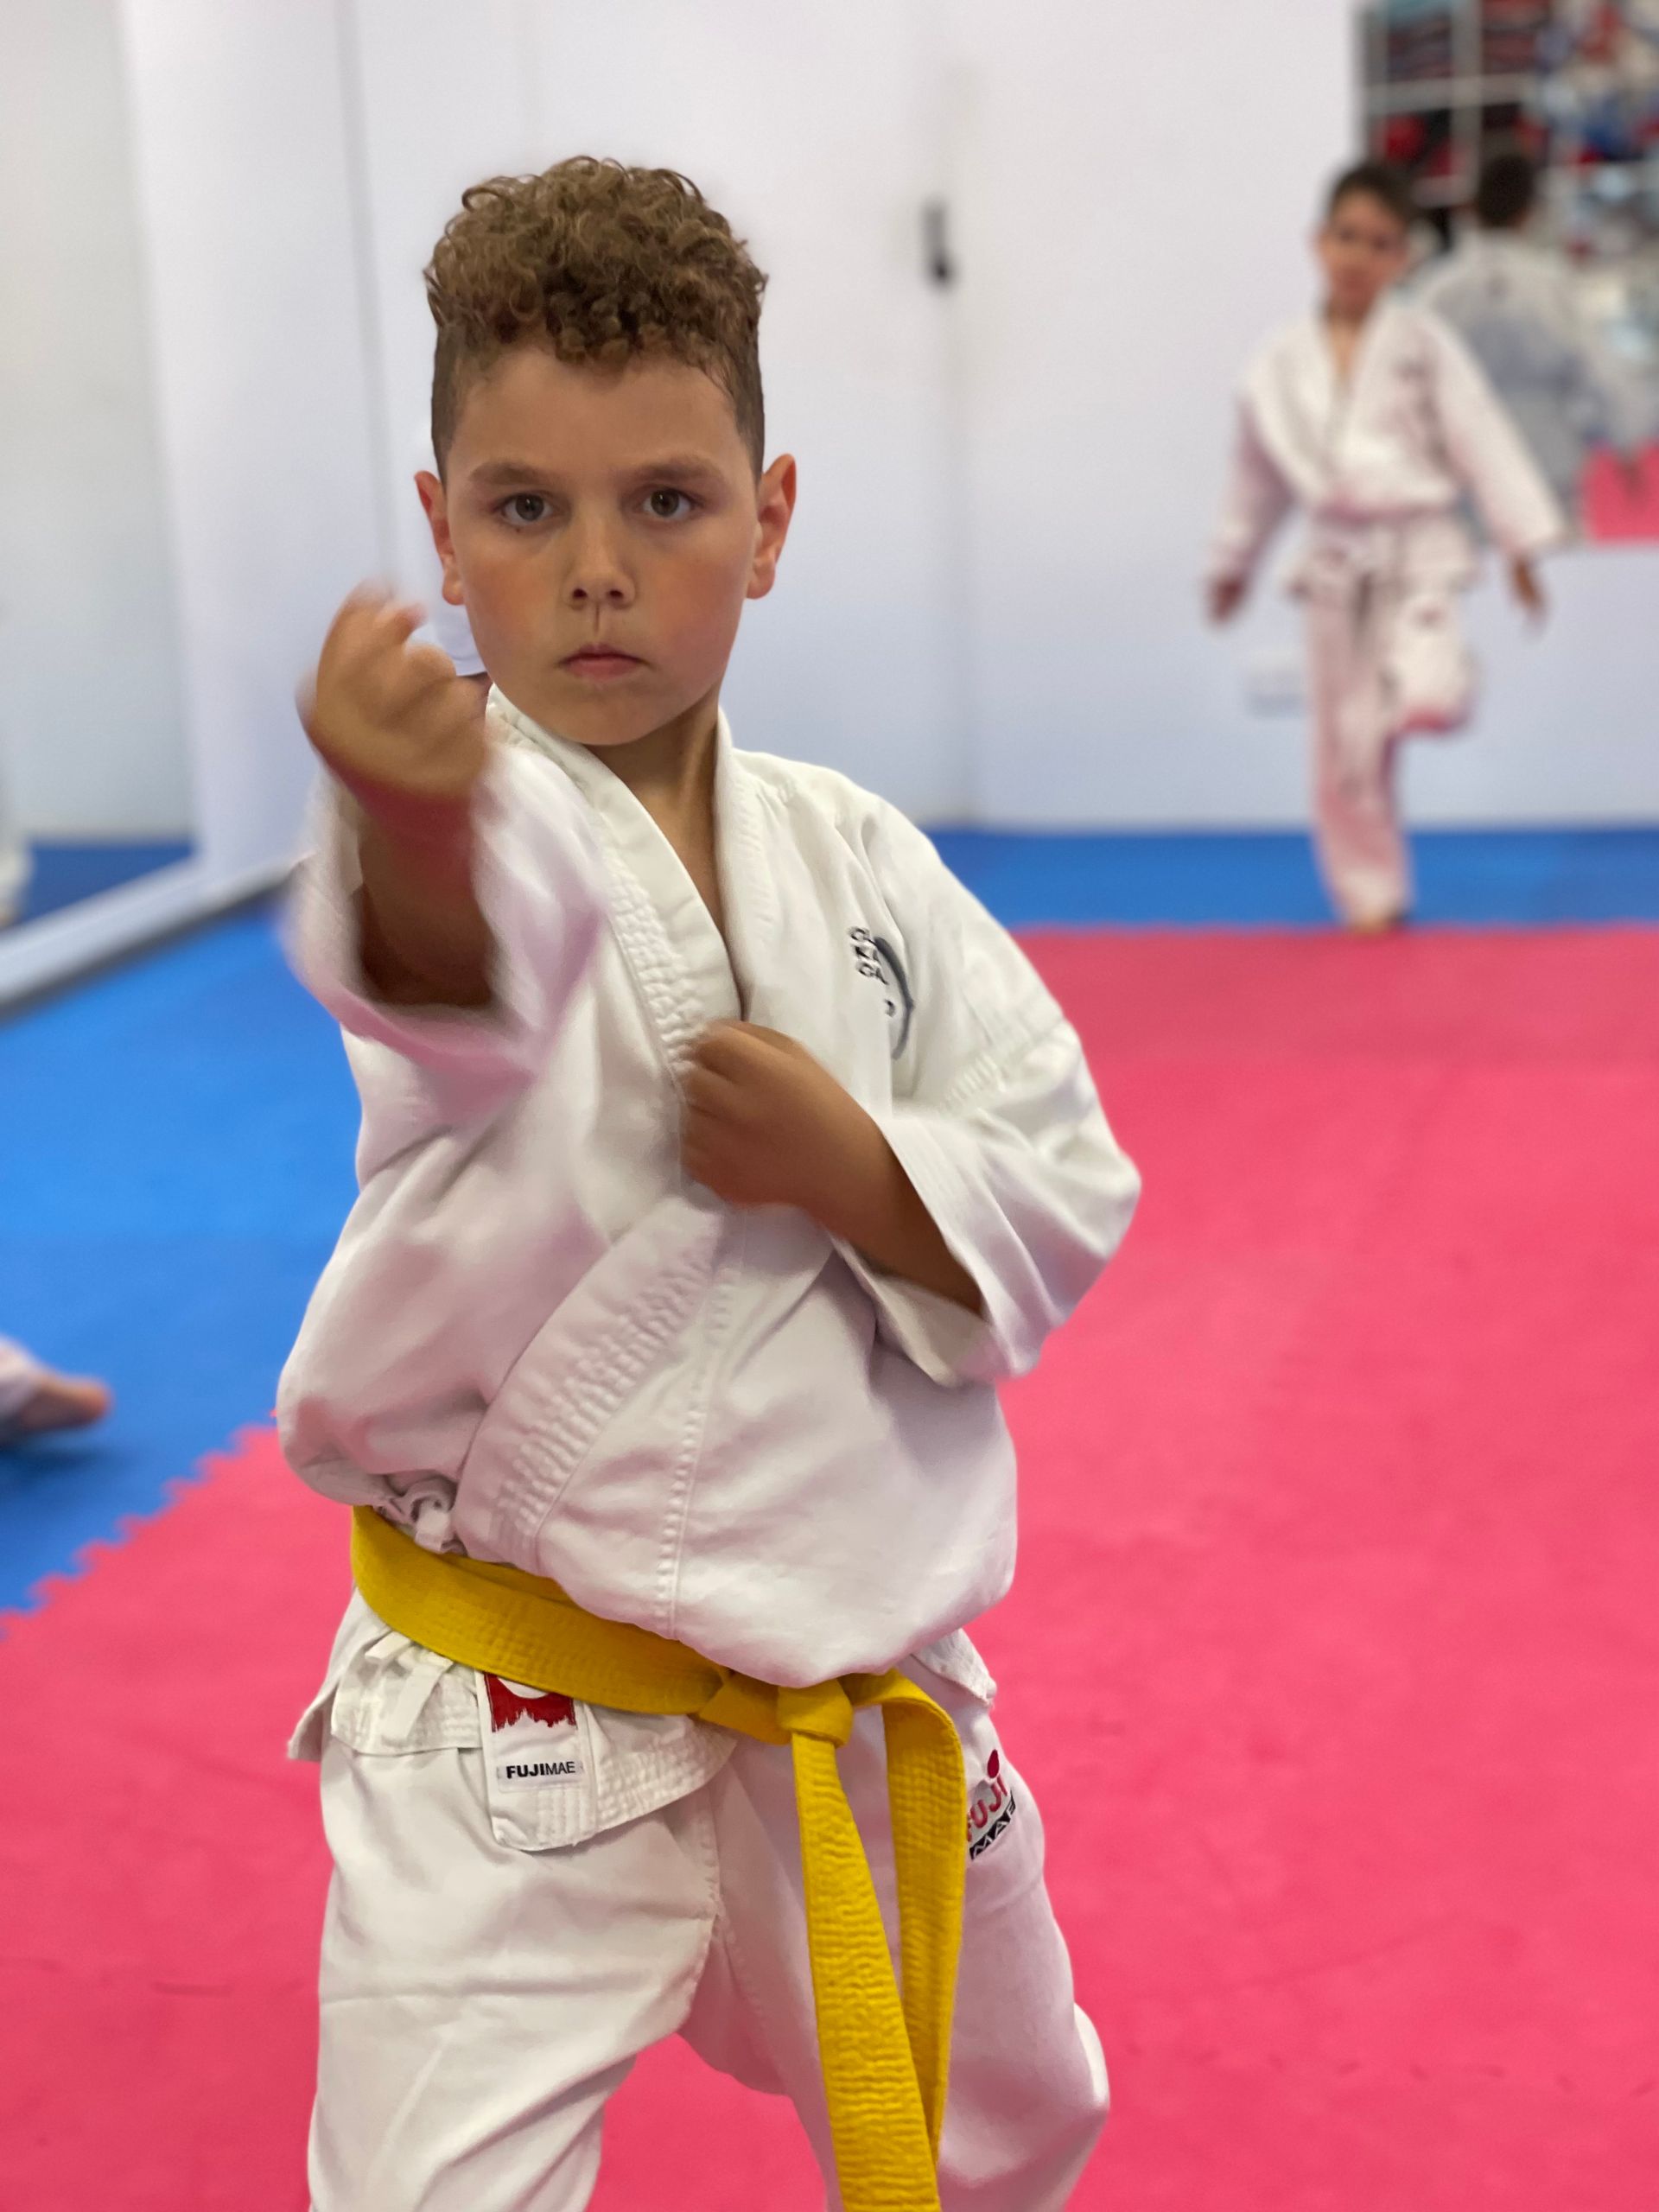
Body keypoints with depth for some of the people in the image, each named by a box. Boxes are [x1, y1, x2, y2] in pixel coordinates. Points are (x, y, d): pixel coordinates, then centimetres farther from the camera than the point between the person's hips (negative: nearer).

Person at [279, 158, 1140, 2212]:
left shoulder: (860, 864, -2)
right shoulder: (463, 819, -16)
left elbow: (1067, 1206, 0)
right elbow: (453, 975, -42)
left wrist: (858, 1170, -20)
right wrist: (415, 837, -65)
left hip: (865, 1692, 5)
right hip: (516, 1733, -4)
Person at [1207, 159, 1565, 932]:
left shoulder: (1423, 344, -5)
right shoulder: (1280, 363, 3)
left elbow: (1481, 439, -5)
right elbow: (1258, 472, 14)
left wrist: (1522, 545, -8)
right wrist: (1232, 564, 22)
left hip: (1417, 553, -3)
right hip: (1337, 564, 3)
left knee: (1425, 699, -27)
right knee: (1346, 750, 6)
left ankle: (1439, 673, 11)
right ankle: (1372, 896, 23)